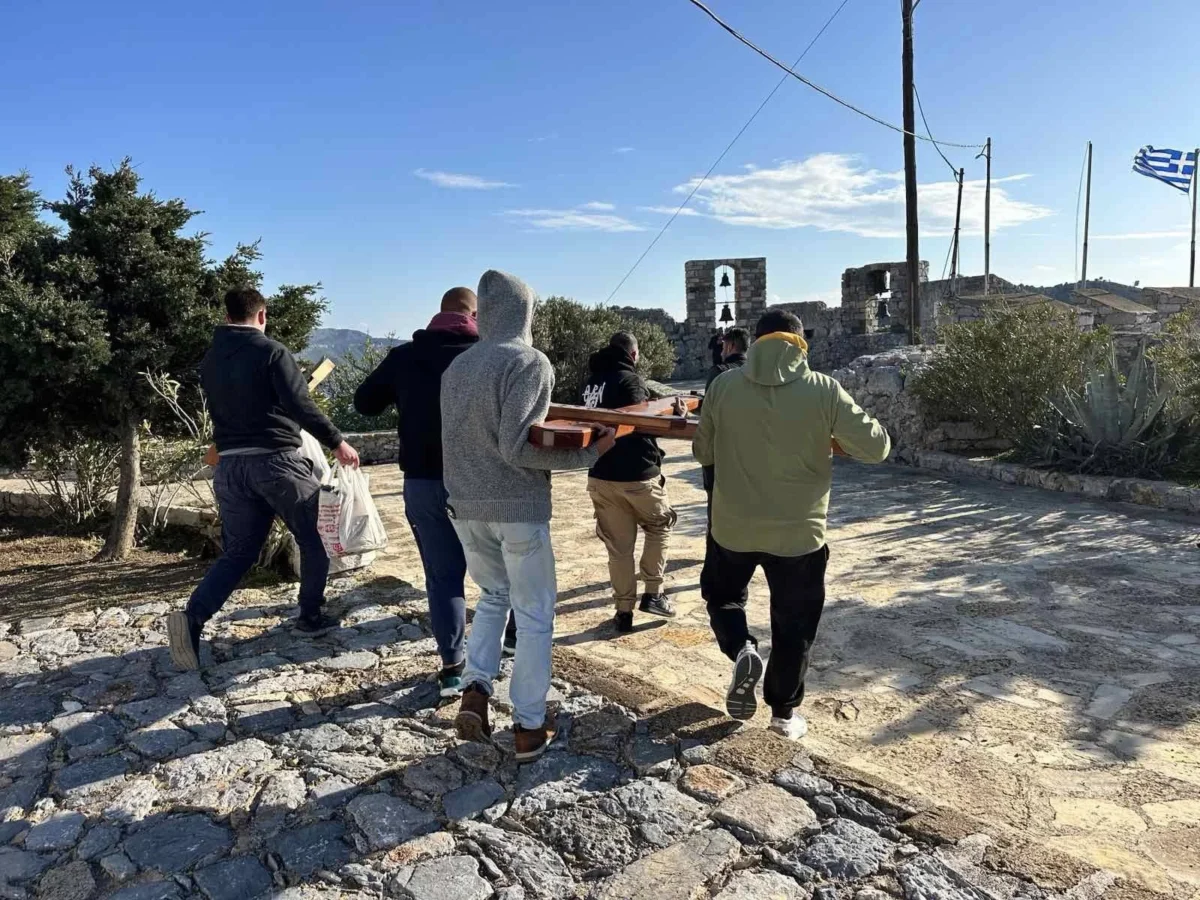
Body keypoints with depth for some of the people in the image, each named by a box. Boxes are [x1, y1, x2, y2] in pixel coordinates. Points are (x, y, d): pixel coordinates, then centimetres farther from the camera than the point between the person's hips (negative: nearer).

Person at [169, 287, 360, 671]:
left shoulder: (210, 360, 12)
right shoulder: (271, 351, -9)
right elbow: (300, 405, -17)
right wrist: (336, 441, -11)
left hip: (230, 464, 6)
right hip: (276, 460, -6)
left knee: (237, 552, 11)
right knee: (315, 538, 13)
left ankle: (192, 617, -8)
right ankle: (310, 614, 20)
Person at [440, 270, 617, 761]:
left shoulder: (457, 367, 7)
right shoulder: (530, 362, -13)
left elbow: (462, 436, 9)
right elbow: (516, 447, -21)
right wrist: (586, 453, -15)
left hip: (465, 507, 6)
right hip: (518, 508, -6)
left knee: (493, 596, 26)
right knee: (534, 614, 8)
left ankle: (475, 689, 12)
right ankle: (529, 726, 15)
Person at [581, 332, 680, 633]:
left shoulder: (592, 382, 11)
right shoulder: (629, 380, -12)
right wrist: (654, 459, -2)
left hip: (600, 476, 6)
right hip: (635, 475, -6)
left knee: (618, 547, 12)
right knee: (659, 527, 18)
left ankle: (624, 611, 15)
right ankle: (653, 594, 14)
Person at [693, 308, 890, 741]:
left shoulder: (724, 385, -6)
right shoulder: (823, 390, -11)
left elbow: (703, 452, 5)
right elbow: (877, 446, -4)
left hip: (733, 525, 1)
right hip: (799, 530, -1)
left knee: (723, 594, 27)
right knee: (793, 626, 16)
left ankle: (742, 651, 2)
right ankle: (784, 712, 28)